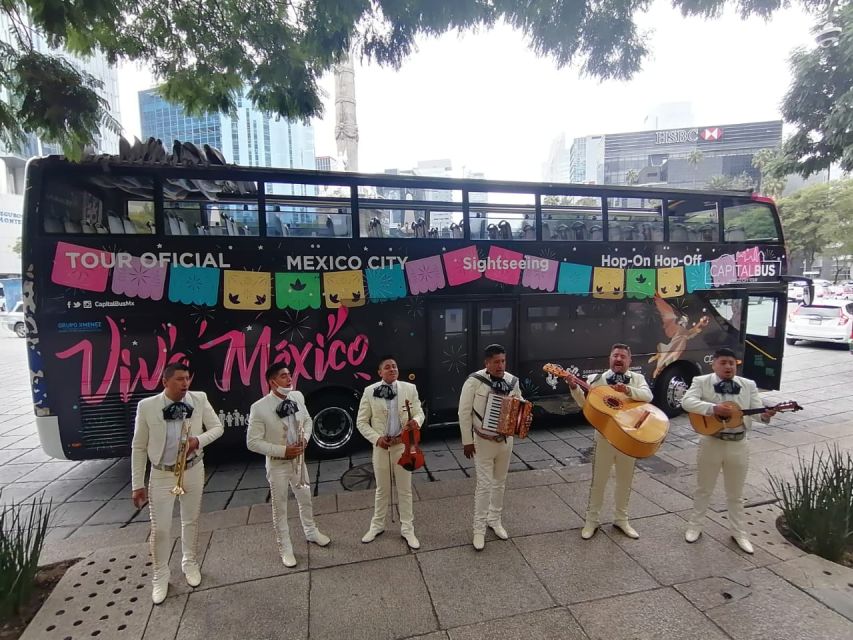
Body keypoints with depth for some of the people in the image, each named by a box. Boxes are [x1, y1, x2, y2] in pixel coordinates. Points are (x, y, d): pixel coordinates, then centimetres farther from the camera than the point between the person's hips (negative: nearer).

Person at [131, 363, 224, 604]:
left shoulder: (199, 399, -12)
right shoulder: (146, 406, -14)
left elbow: (217, 427, -2)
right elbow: (139, 447, -6)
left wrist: (198, 440, -23)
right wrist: (137, 484, -4)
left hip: (193, 470, 2)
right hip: (162, 474, -1)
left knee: (191, 521, 18)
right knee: (160, 528, 7)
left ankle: (190, 563, 41)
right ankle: (160, 575, 31)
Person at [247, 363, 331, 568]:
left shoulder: (297, 396, -8)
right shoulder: (259, 408, -23)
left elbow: (307, 420, 8)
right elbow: (252, 442, -18)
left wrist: (305, 437, -11)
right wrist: (282, 450, -23)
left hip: (298, 459, 5)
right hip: (277, 464, -5)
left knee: (306, 499, 22)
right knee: (280, 507, 13)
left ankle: (311, 532, 47)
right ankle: (285, 548, 34)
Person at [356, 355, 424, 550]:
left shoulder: (410, 388, -5)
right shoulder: (370, 391, -8)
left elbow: (419, 412, 1)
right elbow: (361, 422, -3)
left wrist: (416, 421, -22)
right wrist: (376, 438, -15)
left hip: (403, 445, 1)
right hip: (381, 446, 0)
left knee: (405, 489, 12)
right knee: (382, 489, 16)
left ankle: (407, 528, 30)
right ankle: (377, 525, 38)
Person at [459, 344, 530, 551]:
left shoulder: (512, 381, -4)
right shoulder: (474, 381, -18)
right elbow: (464, 412, -13)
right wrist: (467, 441, -12)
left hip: (505, 440, 5)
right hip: (483, 441, -5)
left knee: (500, 482, 18)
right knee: (484, 484, 0)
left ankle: (495, 520, 37)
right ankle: (479, 528, 18)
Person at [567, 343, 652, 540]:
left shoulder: (637, 378, 4)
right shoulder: (597, 379, -1)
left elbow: (648, 396, -16)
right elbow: (585, 404, -9)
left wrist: (628, 390, -33)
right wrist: (574, 388, -25)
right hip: (605, 436, -2)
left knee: (625, 480, 16)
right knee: (598, 480, 8)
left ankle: (621, 519, 35)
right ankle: (592, 520, 23)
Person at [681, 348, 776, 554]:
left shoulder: (748, 385, 4)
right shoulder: (702, 382, -7)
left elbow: (757, 410, -4)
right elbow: (687, 401, -22)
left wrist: (765, 415, -26)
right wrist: (713, 408, -33)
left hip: (738, 445, 3)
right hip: (711, 443, -2)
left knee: (735, 494, 17)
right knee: (704, 489, 13)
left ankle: (739, 533, 34)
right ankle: (694, 525, 30)